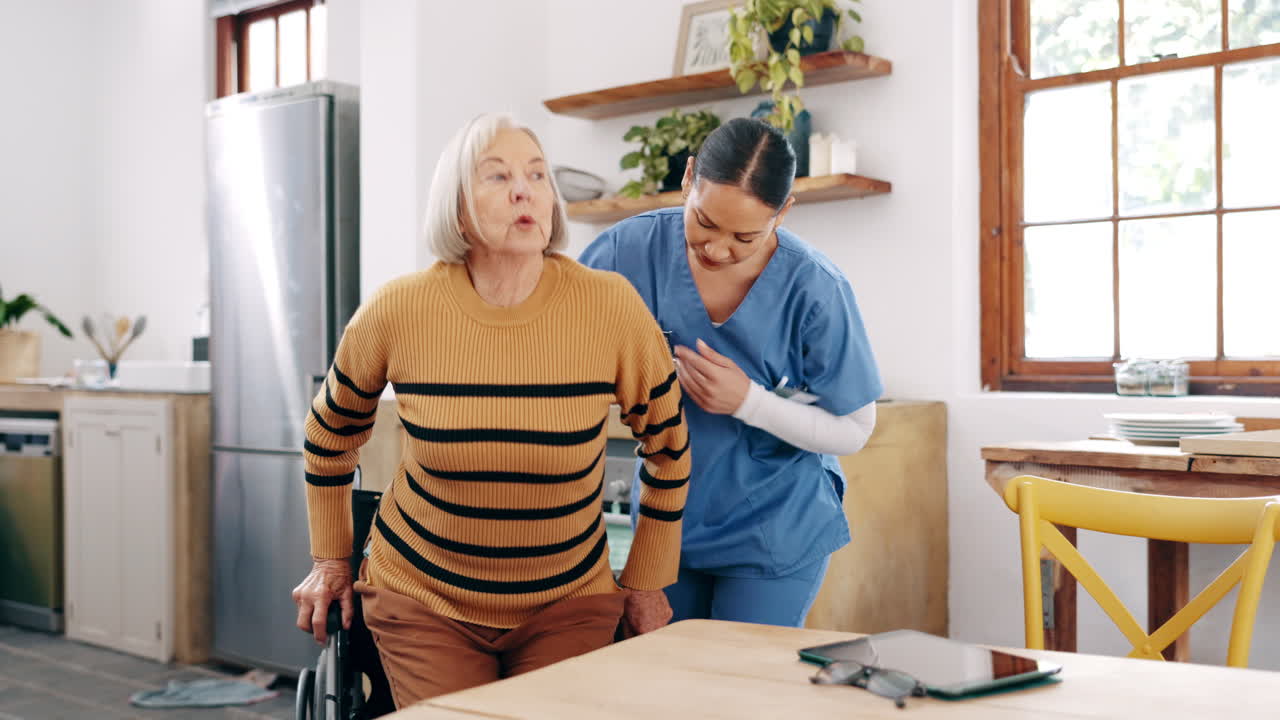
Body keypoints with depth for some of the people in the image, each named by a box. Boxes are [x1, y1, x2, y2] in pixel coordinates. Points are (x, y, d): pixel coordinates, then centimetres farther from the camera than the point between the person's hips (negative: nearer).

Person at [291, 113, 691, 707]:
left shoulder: (610, 308, -17)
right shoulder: (398, 312, -14)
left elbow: (668, 446, -1)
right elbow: (331, 432, 6)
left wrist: (646, 582, 4)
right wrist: (331, 559, 12)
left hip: (569, 602, 0)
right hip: (421, 599, 0)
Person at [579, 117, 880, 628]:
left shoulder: (814, 290, -19)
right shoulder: (632, 249, -14)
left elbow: (853, 432, -11)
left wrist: (749, 402, -24)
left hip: (776, 534, -3)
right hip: (665, 523, 3)